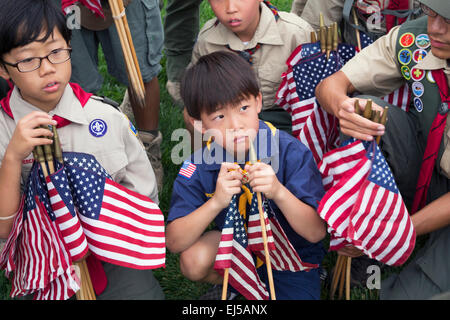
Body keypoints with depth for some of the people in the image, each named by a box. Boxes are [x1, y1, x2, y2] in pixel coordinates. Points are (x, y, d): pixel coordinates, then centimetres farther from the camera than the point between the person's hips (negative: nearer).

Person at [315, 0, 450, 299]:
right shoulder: (414, 39, -16)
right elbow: (329, 85, -13)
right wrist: (341, 105, -38)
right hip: (422, 170, 4)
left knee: (411, 294, -26)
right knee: (366, 108, -24)